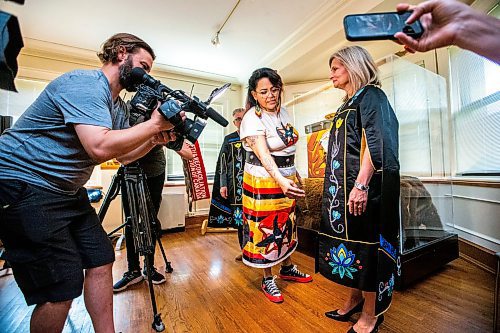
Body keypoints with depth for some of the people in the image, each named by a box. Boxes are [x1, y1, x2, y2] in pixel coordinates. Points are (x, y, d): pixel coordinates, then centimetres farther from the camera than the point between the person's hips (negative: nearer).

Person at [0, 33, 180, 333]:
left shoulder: (109, 101, 13)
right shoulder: (85, 83, -16)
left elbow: (123, 155, 14)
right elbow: (101, 147, -32)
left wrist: (155, 139, -2)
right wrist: (154, 123, -21)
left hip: (67, 190, 9)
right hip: (24, 186, -9)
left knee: (101, 260, 8)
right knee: (62, 287, -7)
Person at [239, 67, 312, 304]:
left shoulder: (283, 112, 7)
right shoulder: (252, 119, -17)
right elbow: (263, 155, -31)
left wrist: (293, 176, 18)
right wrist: (281, 180, -46)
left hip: (286, 179, 8)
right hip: (263, 182, -7)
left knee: (286, 226, 19)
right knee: (265, 230, 5)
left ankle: (287, 268, 42)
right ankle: (268, 280, 27)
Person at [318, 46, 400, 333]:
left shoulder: (370, 94, -4)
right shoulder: (349, 103, 21)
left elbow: (376, 142, -18)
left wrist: (361, 185, -27)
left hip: (361, 185, -9)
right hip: (342, 185, 9)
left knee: (364, 243, 0)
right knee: (348, 238, 14)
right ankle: (354, 299, 31)